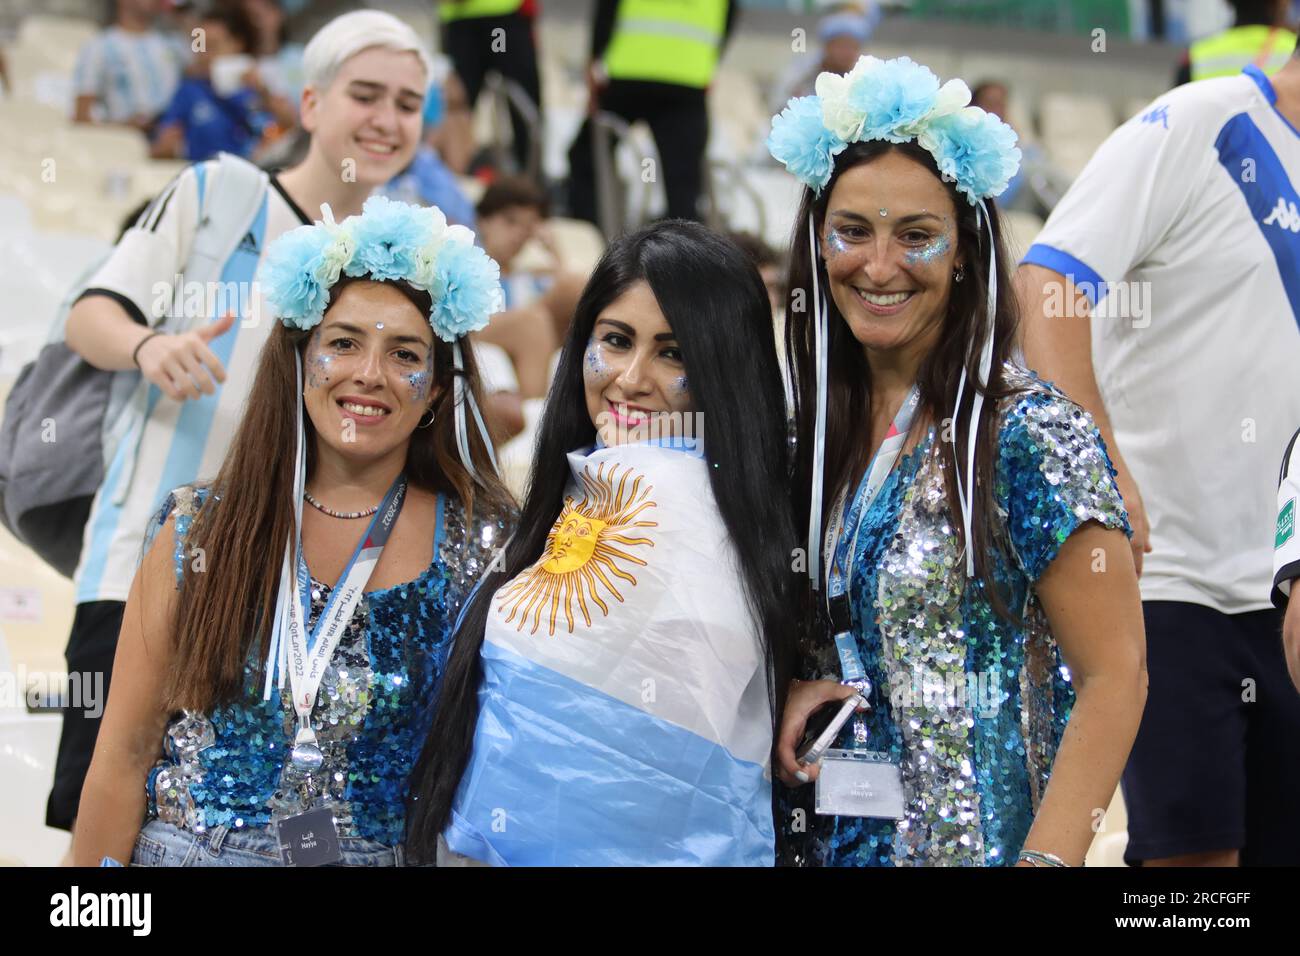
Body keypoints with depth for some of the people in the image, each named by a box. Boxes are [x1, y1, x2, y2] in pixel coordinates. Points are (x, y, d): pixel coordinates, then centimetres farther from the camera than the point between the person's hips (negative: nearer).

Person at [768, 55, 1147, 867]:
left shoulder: (1029, 435, -14)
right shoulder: (818, 429, 4)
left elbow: (1115, 676, -15)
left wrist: (1047, 859, -23)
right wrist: (786, 693, -5)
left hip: (978, 839, -6)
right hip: (819, 836, 6)